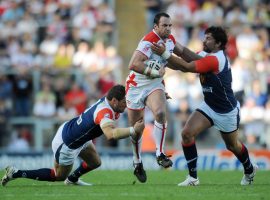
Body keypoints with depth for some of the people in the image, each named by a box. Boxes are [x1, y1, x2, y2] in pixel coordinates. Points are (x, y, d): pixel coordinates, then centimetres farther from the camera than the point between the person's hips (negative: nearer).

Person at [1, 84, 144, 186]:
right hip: (66, 144, -9)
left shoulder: (107, 100, -10)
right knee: (59, 176, 13)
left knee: (95, 162, 19)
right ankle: (15, 174, 15)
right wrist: (133, 130, -55)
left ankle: (72, 179, 46)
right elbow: (110, 134, -56)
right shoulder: (105, 112, -37)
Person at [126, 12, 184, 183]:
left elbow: (180, 51, 25)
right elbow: (133, 64, -35)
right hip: (136, 87, -4)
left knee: (160, 113, -28)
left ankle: (160, 154, -21)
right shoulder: (149, 42, -24)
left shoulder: (170, 39, 0)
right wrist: (155, 72, -29)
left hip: (155, 85, 4)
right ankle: (138, 163, 29)